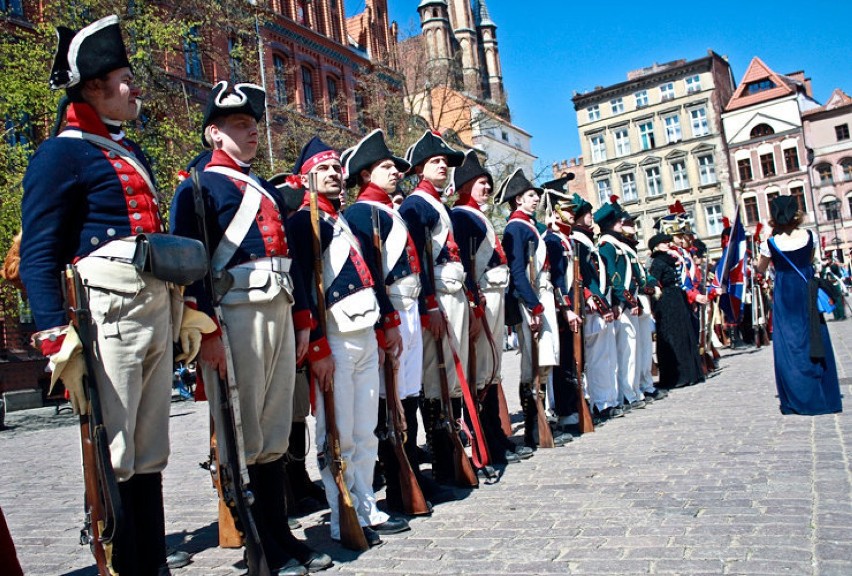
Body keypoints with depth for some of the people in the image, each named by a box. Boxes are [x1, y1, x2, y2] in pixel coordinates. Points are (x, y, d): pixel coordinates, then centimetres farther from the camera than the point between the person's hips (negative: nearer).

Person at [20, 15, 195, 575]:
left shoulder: (132, 153, 22)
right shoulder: (61, 154, -3)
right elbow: (39, 255, -10)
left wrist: (184, 310, 23)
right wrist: (58, 340, -19)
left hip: (156, 312, 8)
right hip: (107, 313, -8)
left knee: (150, 457, 13)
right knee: (112, 462, -2)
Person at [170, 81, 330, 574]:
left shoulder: (268, 190, 23)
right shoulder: (198, 187, 2)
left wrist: (302, 319, 17)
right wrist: (207, 330, -17)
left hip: (280, 311, 7)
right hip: (235, 313, -7)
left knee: (275, 435, 10)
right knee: (242, 439, -1)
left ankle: (282, 536, 20)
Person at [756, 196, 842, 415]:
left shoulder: (771, 243, -11)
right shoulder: (808, 236, -4)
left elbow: (760, 270, 5)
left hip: (785, 295, -2)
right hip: (807, 292, 2)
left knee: (790, 346, 5)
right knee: (814, 342, 11)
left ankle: (798, 400, 7)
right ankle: (824, 396, 18)